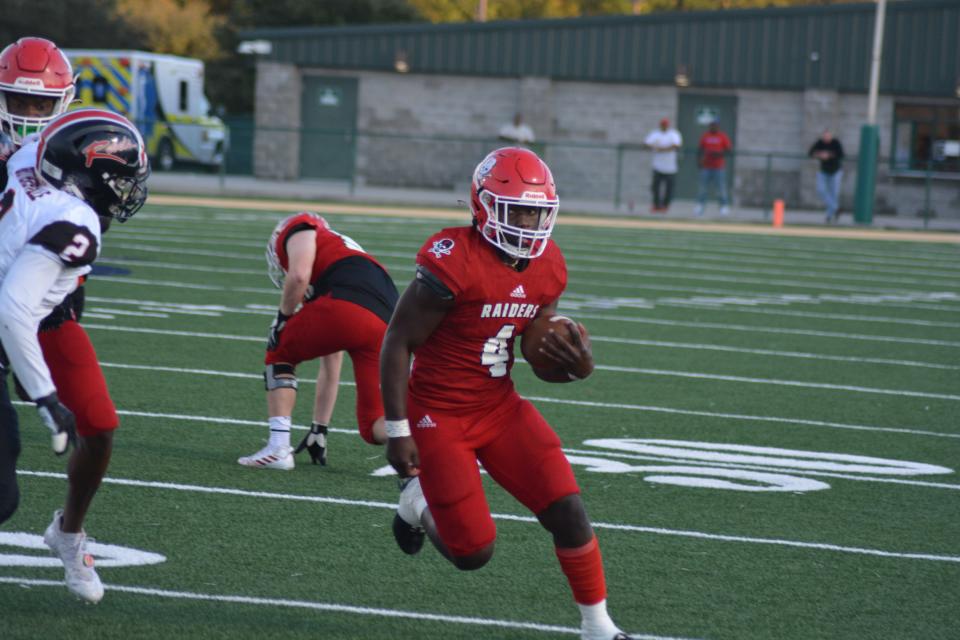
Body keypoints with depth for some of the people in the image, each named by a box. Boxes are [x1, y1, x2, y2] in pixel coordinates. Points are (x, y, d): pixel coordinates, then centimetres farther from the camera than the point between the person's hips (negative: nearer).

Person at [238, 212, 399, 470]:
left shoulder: (297, 229, 23)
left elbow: (298, 276, -3)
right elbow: (330, 369, 43)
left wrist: (283, 318, 16)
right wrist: (319, 429, 46)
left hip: (348, 304, -7)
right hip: (384, 322, 7)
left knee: (279, 355, 23)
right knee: (373, 425, 16)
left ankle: (279, 448, 12)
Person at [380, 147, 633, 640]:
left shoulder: (547, 269, -1)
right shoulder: (452, 264, -23)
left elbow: (541, 359, 10)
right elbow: (397, 343, -16)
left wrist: (576, 367, -14)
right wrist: (397, 431, -16)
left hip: (500, 407, 6)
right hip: (438, 415, -6)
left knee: (568, 511, -9)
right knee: (474, 554, -3)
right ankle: (418, 501, 29)